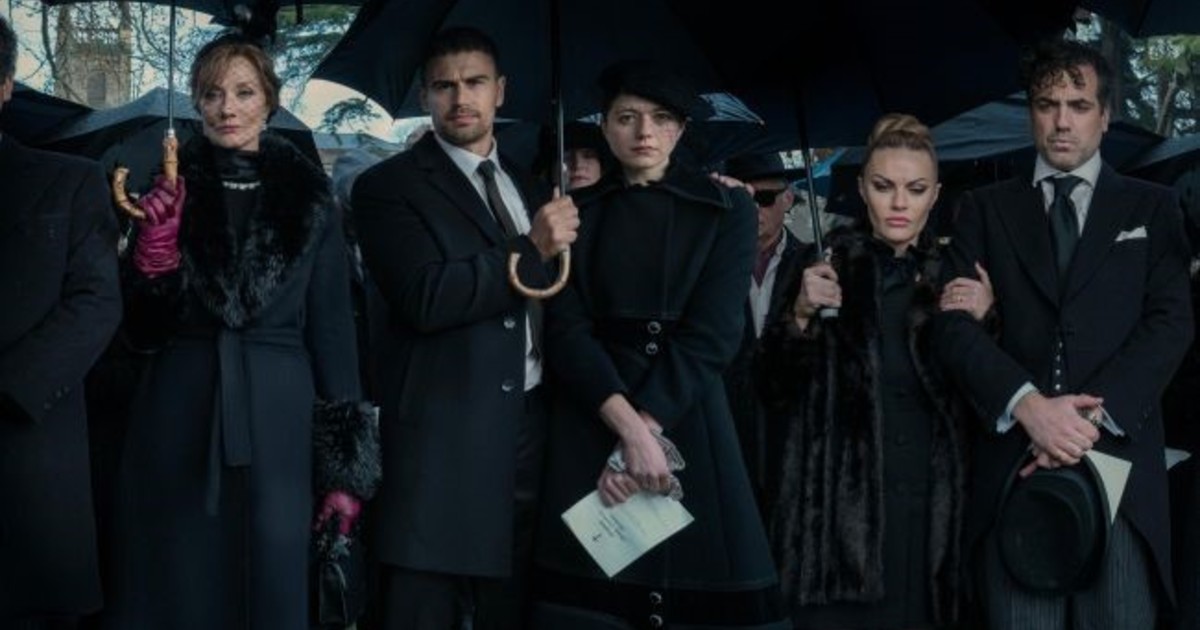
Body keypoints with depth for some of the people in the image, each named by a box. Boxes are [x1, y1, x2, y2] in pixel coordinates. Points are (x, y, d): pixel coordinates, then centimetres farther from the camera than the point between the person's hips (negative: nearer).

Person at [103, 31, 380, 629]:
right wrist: (157, 238, -14)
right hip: (179, 423, 1)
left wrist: (345, 468, -2)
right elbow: (142, 329, 2)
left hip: (277, 422, 0)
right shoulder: (171, 189, 4)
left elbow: (331, 327, 3)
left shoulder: (309, 198, 3)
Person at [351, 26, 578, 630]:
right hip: (444, 442, -6)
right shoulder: (388, 186, -3)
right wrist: (533, 249, -15)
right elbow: (426, 299, -18)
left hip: (534, 430, 6)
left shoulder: (528, 183, 18)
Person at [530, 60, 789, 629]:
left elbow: (710, 336, -6)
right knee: (591, 583, -2)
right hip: (591, 424, 1)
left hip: (686, 422, -1)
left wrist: (649, 427, -16)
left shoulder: (725, 209, 4)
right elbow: (566, 329, -3)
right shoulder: (578, 214, 8)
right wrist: (628, 428, -17)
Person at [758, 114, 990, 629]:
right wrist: (801, 314, -14)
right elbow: (775, 385, 2)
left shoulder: (952, 276, 10)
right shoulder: (827, 265, 4)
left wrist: (980, 323, -6)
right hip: (839, 509, -2)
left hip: (929, 512, 2)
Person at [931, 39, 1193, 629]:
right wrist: (1028, 404, -15)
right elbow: (953, 321, 2)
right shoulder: (984, 209, 14)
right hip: (1014, 462, 0)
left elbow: (1171, 321, 2)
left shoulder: (1151, 208, 14)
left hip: (1117, 458, 0)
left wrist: (1095, 415, -13)